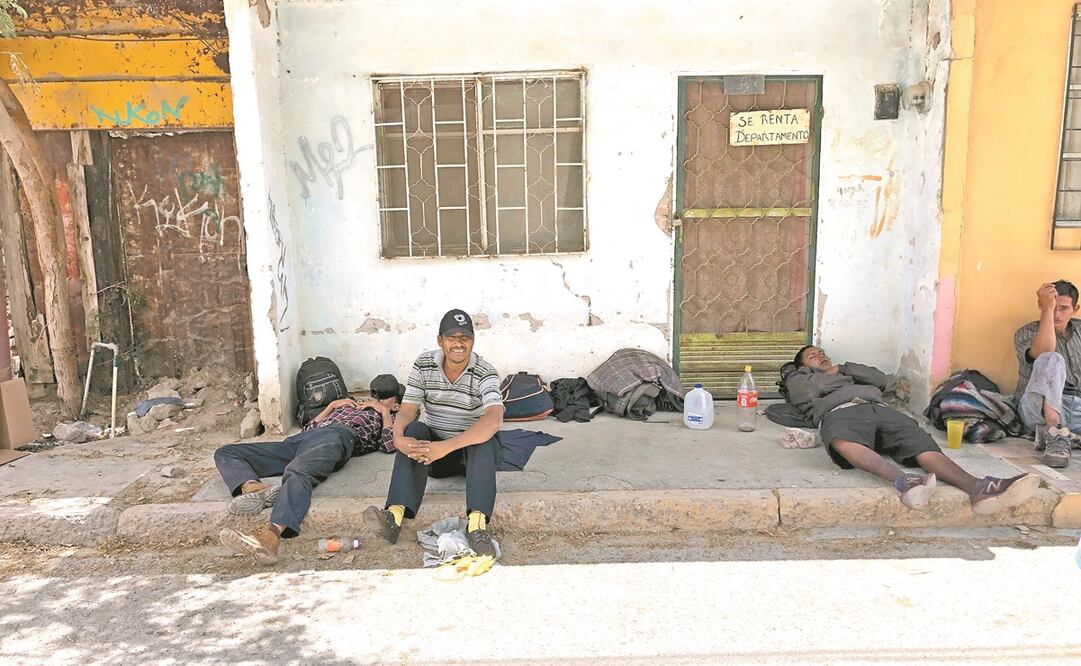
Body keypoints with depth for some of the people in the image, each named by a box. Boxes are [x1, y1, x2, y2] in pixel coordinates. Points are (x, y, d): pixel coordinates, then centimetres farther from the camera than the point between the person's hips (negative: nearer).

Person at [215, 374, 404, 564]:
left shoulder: (389, 420, 31)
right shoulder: (349, 406, 46)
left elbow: (390, 445, 6)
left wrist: (384, 411, 15)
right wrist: (332, 405, 32)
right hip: (300, 439, 7)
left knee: (297, 471, -41)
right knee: (225, 453, -10)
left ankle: (270, 534, -64)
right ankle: (254, 488, -39)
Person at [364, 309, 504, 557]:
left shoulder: (485, 373, -16)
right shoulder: (424, 365, -5)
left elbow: (494, 419, -33)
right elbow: (407, 410, -10)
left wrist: (446, 446, -44)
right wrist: (398, 438, -35)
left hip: (474, 452, -2)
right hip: (435, 447, 2)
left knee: (485, 438, -34)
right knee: (414, 430, -27)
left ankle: (477, 524, -50)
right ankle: (395, 514, -43)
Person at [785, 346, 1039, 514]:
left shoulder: (846, 373, 46)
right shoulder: (798, 377, 33)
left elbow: (882, 379, 28)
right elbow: (810, 389, 7)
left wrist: (842, 369, 25)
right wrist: (835, 377, 23)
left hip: (879, 409, 5)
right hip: (840, 412, -4)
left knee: (921, 443, -28)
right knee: (843, 442, -44)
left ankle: (976, 488, -53)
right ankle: (903, 480, -65)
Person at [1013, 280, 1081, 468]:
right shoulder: (1026, 333, 5)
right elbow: (1043, 354, -18)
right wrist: (1047, 308, -18)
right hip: (1040, 408, -3)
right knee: (1051, 359, -32)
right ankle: (1056, 436, -35)